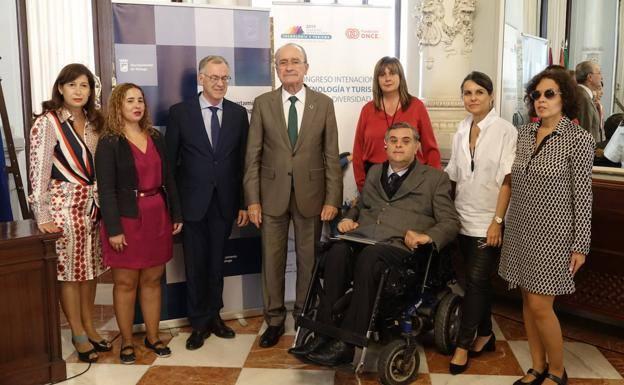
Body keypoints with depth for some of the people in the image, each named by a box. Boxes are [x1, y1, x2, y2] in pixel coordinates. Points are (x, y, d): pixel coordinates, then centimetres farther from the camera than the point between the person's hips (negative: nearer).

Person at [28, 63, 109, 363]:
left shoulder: (93, 122, 10)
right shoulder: (47, 122, -9)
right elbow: (39, 170, -12)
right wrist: (42, 217, -16)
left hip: (93, 203, 6)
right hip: (64, 204, -6)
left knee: (90, 267, 12)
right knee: (68, 270, 2)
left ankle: (89, 328, 25)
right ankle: (79, 336, 14)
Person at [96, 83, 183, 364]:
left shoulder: (156, 138, 10)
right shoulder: (109, 143, -5)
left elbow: (168, 179, 12)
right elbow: (106, 189, -10)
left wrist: (176, 214, 8)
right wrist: (113, 228, -15)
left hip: (157, 216, 5)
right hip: (127, 219, -4)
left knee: (152, 280, 11)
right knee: (125, 282, 4)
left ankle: (152, 336, 23)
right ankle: (127, 341, 17)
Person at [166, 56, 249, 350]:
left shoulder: (238, 113, 4)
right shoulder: (180, 112, -2)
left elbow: (243, 161, 4)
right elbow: (170, 161, -1)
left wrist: (244, 203, 2)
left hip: (225, 202, 2)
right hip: (192, 202, -2)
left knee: (217, 263, 13)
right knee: (195, 265, 7)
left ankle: (214, 316, 30)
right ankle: (199, 323, 22)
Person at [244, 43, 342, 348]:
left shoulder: (324, 104, 2)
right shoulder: (262, 103, 2)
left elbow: (331, 155, 1)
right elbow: (253, 155, 0)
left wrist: (332, 199, -5)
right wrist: (252, 199, -5)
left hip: (310, 194, 0)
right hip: (272, 194, 0)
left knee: (308, 259, 9)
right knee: (272, 259, 8)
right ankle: (274, 320, 24)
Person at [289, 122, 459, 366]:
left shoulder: (435, 178, 15)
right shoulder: (374, 172, 29)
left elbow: (450, 222, 8)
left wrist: (427, 235, -13)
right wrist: (348, 219, 13)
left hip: (400, 246, -4)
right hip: (361, 239, 4)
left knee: (369, 256, -38)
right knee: (337, 251, -32)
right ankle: (324, 333, -31)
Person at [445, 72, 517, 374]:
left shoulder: (505, 131, -8)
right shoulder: (461, 132, 8)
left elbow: (507, 180, -11)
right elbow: (453, 177, 11)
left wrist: (497, 221, -15)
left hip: (488, 221, -5)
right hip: (463, 219, 5)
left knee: (476, 280, -4)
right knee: (479, 280, 14)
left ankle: (464, 344, 7)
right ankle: (485, 334, 27)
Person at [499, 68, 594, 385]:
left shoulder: (578, 139, -10)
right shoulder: (524, 133, 6)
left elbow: (582, 195, -10)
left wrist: (580, 245, -10)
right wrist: (504, 223, 13)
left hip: (552, 234, -5)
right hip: (521, 231, 6)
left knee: (540, 306, -4)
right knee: (528, 301, 11)